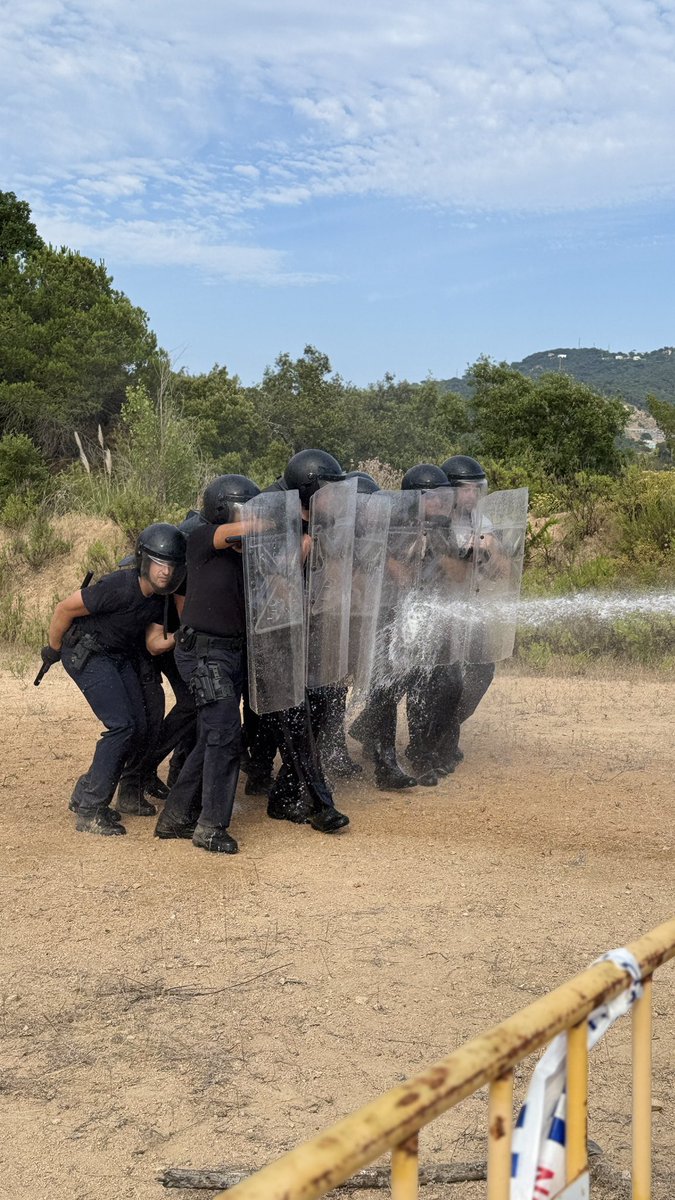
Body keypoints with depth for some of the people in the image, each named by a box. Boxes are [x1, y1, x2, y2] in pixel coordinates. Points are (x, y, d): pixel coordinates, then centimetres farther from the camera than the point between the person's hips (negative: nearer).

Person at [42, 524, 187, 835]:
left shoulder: (161, 598, -3)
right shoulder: (119, 587, -28)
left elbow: (154, 644, 0)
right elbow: (64, 609, -19)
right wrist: (53, 649, -5)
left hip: (121, 657, 8)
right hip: (86, 654, -8)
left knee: (137, 729, 3)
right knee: (122, 726, -17)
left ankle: (86, 794, 17)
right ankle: (89, 812, -10)